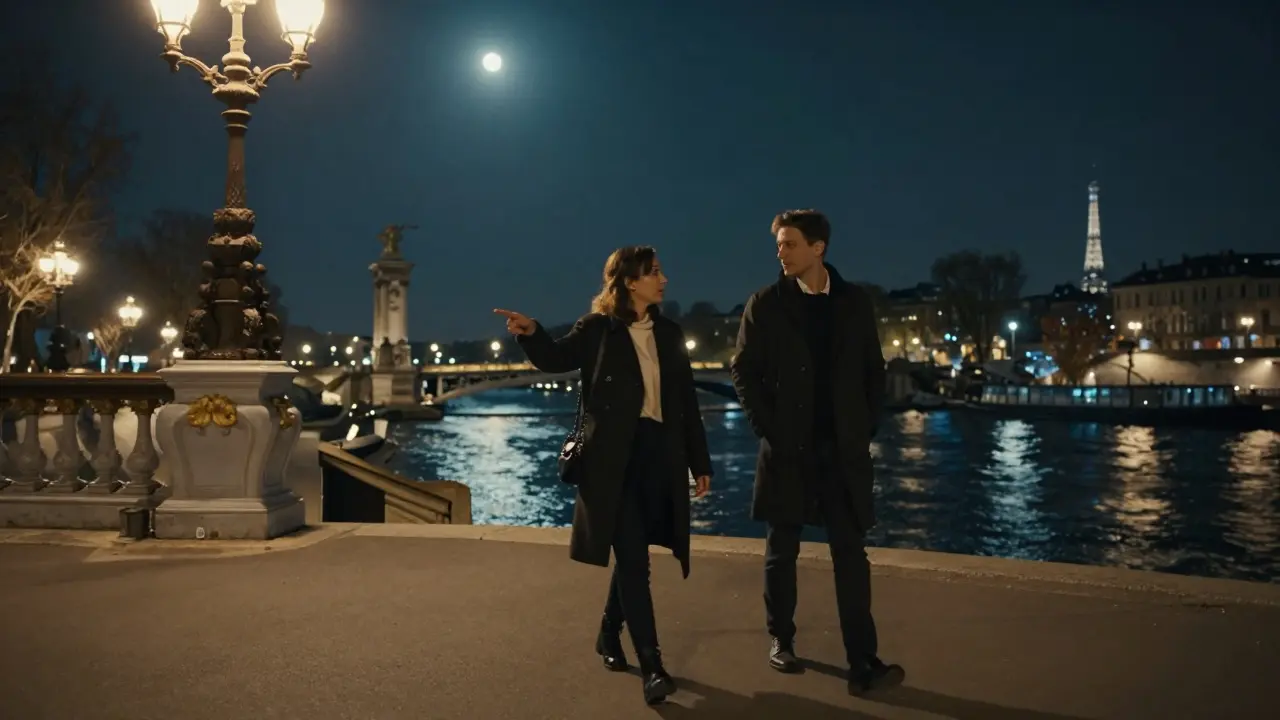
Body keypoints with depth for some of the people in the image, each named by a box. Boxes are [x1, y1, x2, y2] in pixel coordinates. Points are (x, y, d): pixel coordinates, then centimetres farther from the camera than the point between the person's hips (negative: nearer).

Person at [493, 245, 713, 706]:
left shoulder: (669, 333, 12)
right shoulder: (598, 328, -2)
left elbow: (687, 402, 12)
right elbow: (556, 360, -15)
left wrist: (700, 462, 11)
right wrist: (531, 333, -36)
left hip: (661, 455, 5)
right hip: (615, 456, -5)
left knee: (632, 556, 14)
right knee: (633, 559, -7)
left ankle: (609, 634, 35)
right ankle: (651, 666, -5)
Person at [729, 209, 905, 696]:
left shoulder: (855, 303, 5)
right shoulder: (765, 305, 1)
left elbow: (873, 371, 10)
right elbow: (743, 371, 0)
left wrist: (866, 429, 1)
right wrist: (767, 429, -7)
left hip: (843, 450, 1)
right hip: (787, 449, -1)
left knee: (851, 553, -1)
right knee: (782, 550, 9)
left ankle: (863, 663, -1)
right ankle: (781, 640, 26)